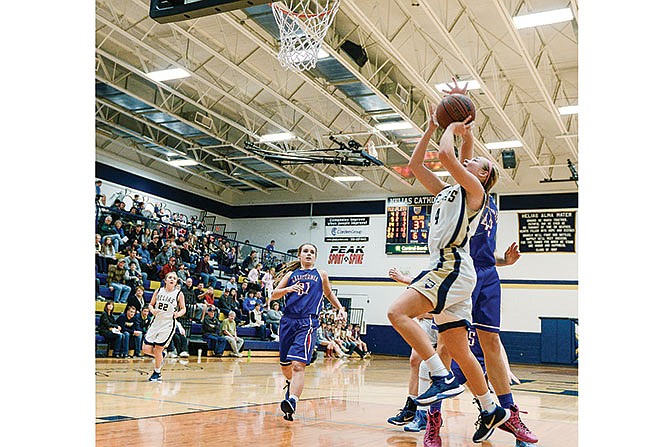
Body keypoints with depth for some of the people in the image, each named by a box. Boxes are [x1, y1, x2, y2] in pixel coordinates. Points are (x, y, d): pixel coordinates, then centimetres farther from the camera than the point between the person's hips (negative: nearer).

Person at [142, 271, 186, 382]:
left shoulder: (179, 294, -4)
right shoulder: (158, 291, 4)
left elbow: (183, 309, 3)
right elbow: (151, 304, 12)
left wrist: (178, 314, -18)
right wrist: (152, 311, -10)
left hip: (168, 324, -4)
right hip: (156, 322, 4)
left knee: (158, 349, -2)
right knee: (146, 349, -2)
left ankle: (157, 373, 18)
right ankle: (162, 354, 30)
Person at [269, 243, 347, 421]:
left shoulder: (321, 274, 14)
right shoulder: (291, 274, 15)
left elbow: (329, 294, 30)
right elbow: (273, 295, 9)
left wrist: (340, 309, 16)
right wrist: (287, 289, -10)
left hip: (307, 322, -3)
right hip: (288, 321, 3)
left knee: (298, 364, -21)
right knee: (285, 365, 13)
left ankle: (292, 401, -34)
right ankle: (291, 384, 45)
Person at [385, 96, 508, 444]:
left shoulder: (474, 190, 0)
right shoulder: (445, 192, 24)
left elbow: (446, 156, -14)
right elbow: (414, 165, 25)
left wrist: (453, 129, 3)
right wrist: (431, 128, 25)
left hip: (453, 267, -9)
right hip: (448, 271, 9)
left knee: (398, 312, -23)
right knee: (459, 351, 10)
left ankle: (444, 378, -22)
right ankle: (491, 411, 20)